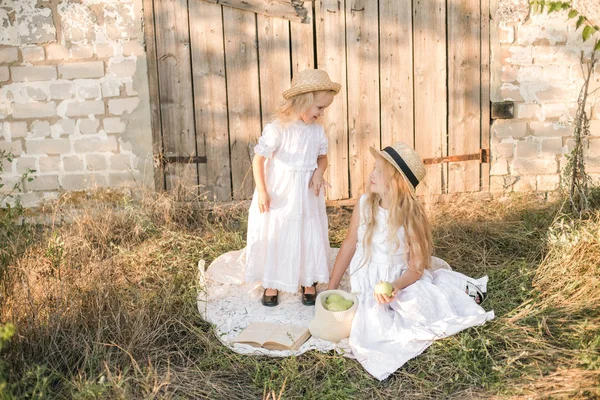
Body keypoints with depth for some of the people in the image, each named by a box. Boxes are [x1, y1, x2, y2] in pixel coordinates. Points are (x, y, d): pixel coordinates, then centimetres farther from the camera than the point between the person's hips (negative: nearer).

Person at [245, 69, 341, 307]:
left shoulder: (318, 131, -2)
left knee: (311, 237, 10)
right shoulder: (277, 129, -18)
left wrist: (319, 173, -9)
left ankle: (309, 282, 29)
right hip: (279, 196, -4)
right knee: (275, 237, 9)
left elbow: (323, 157, 12)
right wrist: (262, 191, -16)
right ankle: (271, 284, 27)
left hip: (307, 198, 4)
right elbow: (259, 158, -14)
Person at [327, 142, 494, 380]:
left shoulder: (412, 217, -15)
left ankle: (460, 289, 10)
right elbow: (349, 245, 1)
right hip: (368, 285, 3)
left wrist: (395, 286, -33)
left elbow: (415, 269, -12)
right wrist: (330, 289, 3)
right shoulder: (364, 204, -8)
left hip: (400, 279, -3)